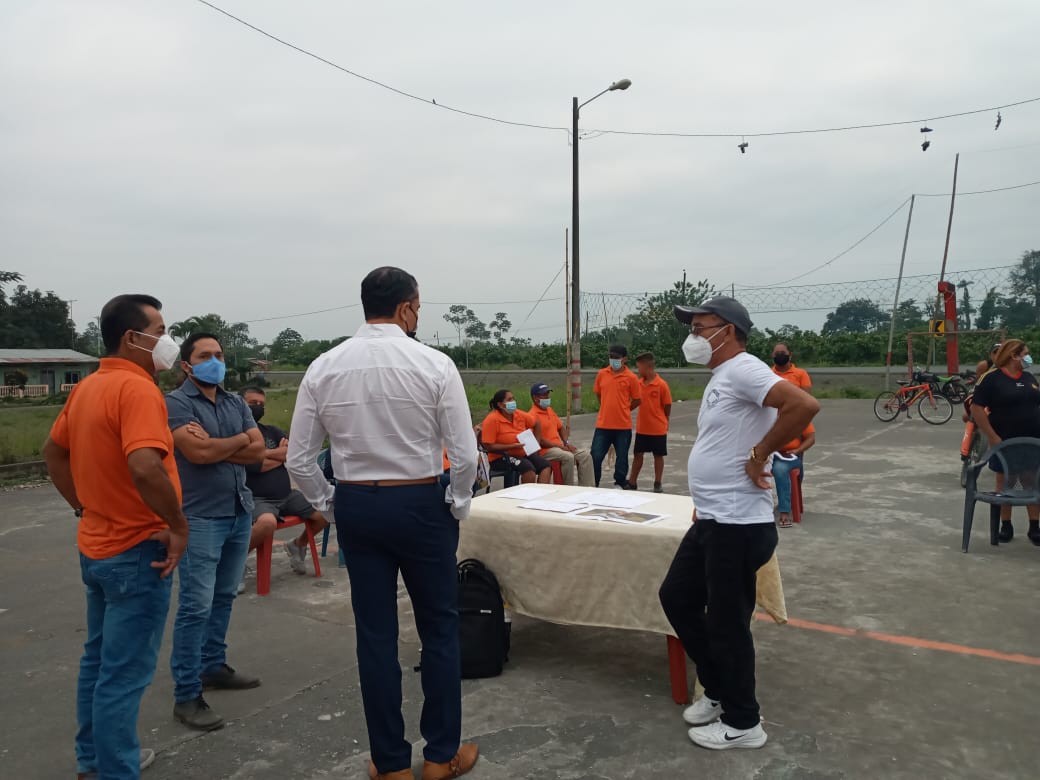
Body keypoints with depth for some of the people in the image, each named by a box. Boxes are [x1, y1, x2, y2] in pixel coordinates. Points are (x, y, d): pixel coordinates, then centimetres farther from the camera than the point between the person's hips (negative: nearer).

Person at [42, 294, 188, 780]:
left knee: (99, 659, 22)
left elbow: (53, 452, 18)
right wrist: (179, 526, -24)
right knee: (125, 673, 2)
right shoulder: (137, 389, -22)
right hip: (137, 551, -10)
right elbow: (145, 468, -36)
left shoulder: (87, 387, 7)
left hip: (96, 545, 10)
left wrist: (83, 505, 18)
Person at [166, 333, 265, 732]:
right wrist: (239, 439, -5)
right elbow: (197, 452, -20)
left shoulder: (236, 402, 12)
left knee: (224, 597, 15)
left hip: (240, 511, 6)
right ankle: (186, 695, 3)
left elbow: (258, 451, 2)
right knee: (196, 606, -5)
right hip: (200, 517, -6)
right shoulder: (176, 402, -7)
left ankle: (213, 666, 29)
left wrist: (215, 446, -11)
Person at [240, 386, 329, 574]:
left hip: (288, 496, 7)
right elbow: (254, 466, -15)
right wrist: (282, 454, 1)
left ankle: (297, 545, 26)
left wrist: (264, 453, -9)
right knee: (267, 522, -39)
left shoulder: (272, 431, 15)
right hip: (258, 500, -7)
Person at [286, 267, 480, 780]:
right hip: (420, 504, -3)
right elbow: (465, 455, -14)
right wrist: (457, 507, 2)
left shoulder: (324, 368, -3)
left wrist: (328, 505, 12)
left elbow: (298, 460, -2)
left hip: (355, 506, 3)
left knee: (375, 633, 12)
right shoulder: (434, 365, -12)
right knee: (439, 628, 14)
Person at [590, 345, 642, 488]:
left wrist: (622, 411, 7)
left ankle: (620, 484, 27)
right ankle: (593, 484, 16)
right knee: (595, 456, 2)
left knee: (622, 457, 10)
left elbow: (637, 400, 2)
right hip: (603, 424, 2)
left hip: (623, 425, -2)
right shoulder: (602, 374, 4)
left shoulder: (631, 377, -5)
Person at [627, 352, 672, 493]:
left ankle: (657, 484, 19)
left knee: (658, 455, 8)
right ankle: (632, 483, 20)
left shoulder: (662, 385, -13)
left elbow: (667, 407, -5)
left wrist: (662, 422, 3)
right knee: (637, 454, 11)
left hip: (658, 429, -5)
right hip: (641, 428, 5)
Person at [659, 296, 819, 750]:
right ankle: (719, 692, 33)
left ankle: (742, 723, 22)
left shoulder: (742, 370, -16)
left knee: (727, 623, 3)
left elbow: (804, 405, -31)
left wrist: (759, 455, -22)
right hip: (711, 521, 11)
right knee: (676, 597, 18)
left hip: (738, 526, -10)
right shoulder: (721, 378, 15)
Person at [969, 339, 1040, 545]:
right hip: (1005, 443, -5)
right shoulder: (991, 378, -10)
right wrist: (993, 438, -16)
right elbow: (976, 409, -13)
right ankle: (1006, 526, 18)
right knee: (1005, 484, 7)